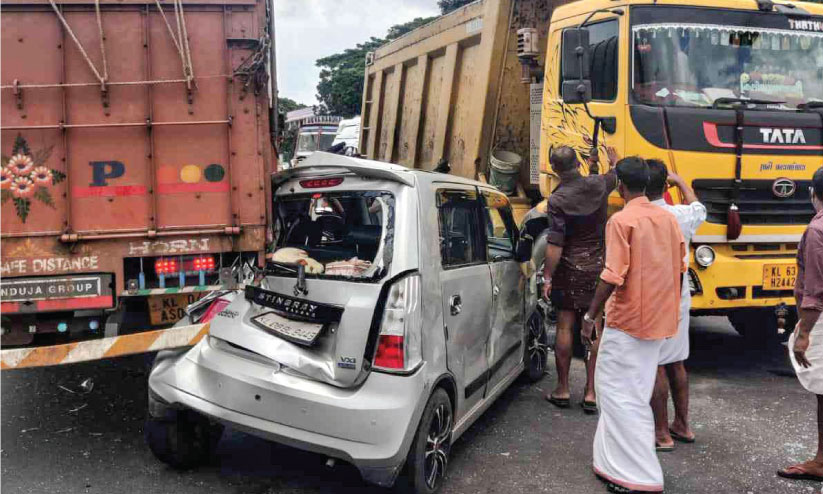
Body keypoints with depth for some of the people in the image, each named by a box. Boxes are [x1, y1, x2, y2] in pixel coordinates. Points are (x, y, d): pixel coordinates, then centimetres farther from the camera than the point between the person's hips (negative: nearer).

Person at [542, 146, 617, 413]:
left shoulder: (557, 199, -13)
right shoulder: (598, 185, -2)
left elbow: (555, 245, -17)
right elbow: (617, 176, 23)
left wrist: (547, 277, -10)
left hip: (570, 269, -3)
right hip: (598, 267, 3)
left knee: (565, 326, 6)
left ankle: (563, 389, 13)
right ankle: (590, 393, 10)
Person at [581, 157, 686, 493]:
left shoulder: (622, 220, -14)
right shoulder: (668, 218, 8)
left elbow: (613, 276, -21)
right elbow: (678, 268, 13)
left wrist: (590, 317, -14)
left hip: (628, 320, -8)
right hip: (660, 320, 8)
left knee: (620, 392, 0)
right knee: (634, 390, 18)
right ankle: (620, 460, 29)